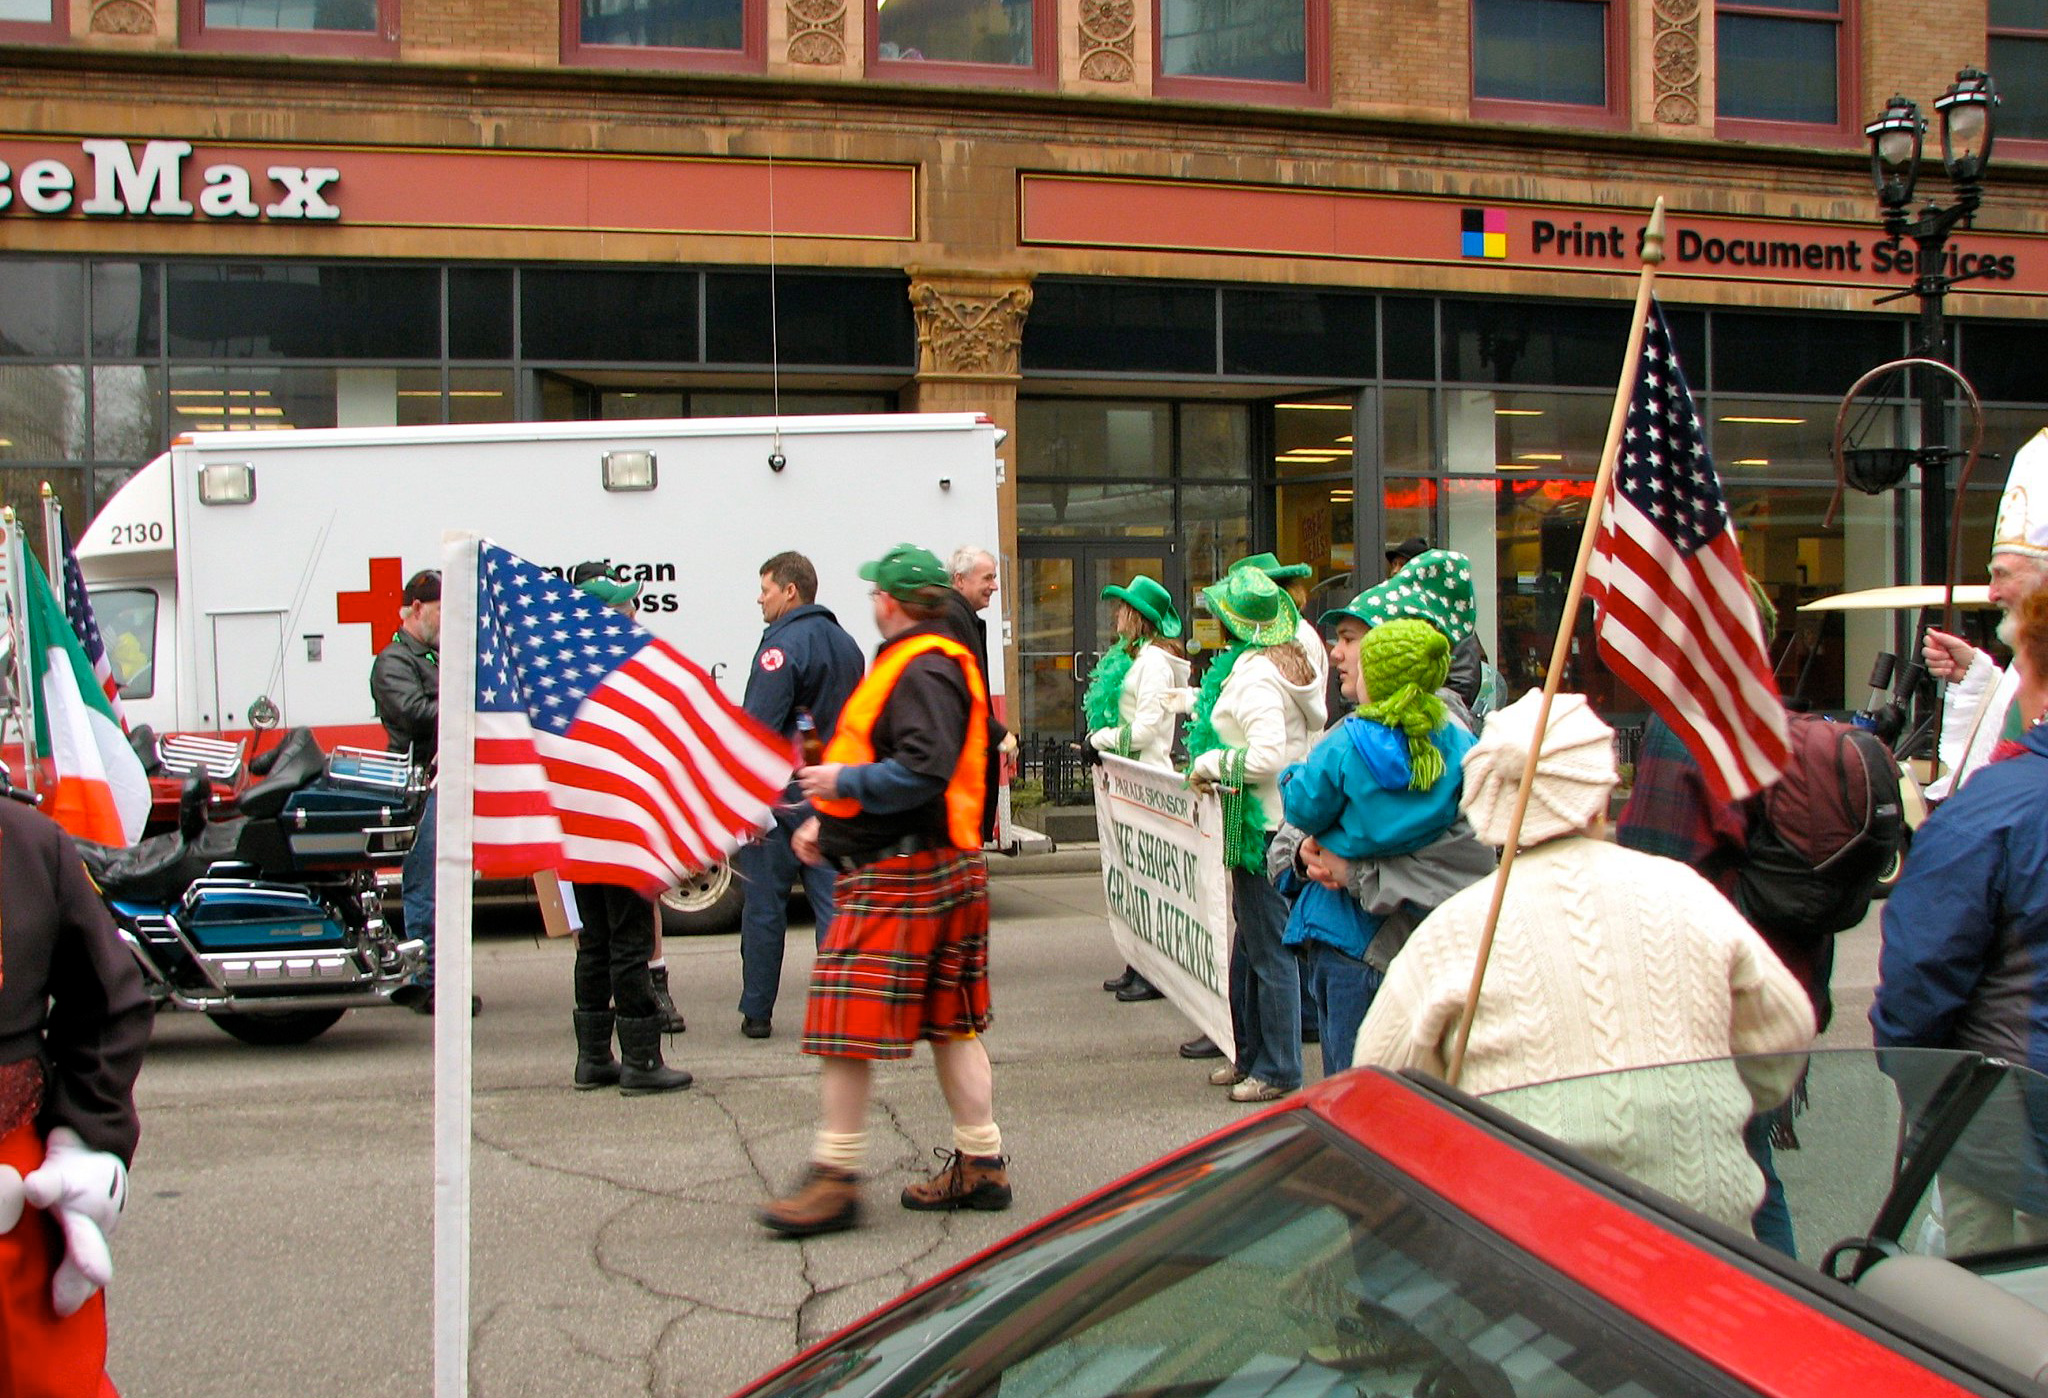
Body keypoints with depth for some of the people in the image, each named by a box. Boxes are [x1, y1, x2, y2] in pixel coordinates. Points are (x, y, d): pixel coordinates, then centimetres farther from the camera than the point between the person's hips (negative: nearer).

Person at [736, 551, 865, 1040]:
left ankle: (757, 1013, 12)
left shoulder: (783, 646, -13)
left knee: (765, 907, 4)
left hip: (781, 795, -7)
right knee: (833, 903, 5)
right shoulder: (846, 645, 14)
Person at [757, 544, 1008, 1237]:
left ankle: (834, 1179, 1)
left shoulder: (923, 670, -15)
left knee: (844, 1026, -5)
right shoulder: (926, 662, 19)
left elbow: (925, 770, -28)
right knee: (950, 1023, 13)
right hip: (944, 868, 11)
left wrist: (845, 781, -16)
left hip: (898, 874, -11)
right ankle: (980, 1165, 19)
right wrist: (829, 820, 19)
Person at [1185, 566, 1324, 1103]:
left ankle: (1277, 1070, 6)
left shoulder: (1254, 673, -17)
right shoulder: (1292, 660, 13)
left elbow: (1267, 756, -26)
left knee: (1269, 948, -2)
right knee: (1249, 943, 17)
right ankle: (1249, 1055, 26)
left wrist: (1208, 763, -13)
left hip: (1263, 823, -10)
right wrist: (1216, 763, 15)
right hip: (1284, 816, 10)